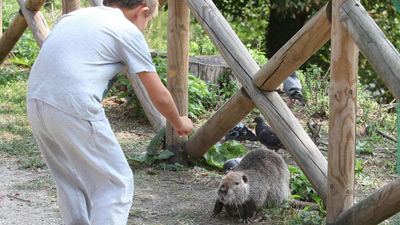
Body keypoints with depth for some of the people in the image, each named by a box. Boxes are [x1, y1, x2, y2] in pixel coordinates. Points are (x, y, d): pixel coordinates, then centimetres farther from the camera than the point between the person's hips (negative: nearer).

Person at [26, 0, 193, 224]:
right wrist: (179, 124, 28)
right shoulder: (129, 31, 5)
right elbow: (160, 97, 10)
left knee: (70, 181, 23)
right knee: (117, 185, 4)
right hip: (74, 108, -7)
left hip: (35, 101, 8)